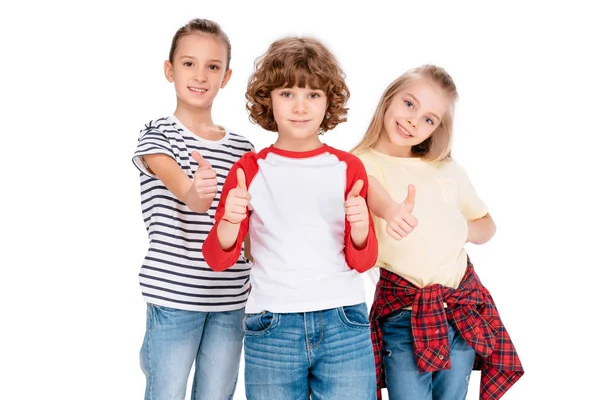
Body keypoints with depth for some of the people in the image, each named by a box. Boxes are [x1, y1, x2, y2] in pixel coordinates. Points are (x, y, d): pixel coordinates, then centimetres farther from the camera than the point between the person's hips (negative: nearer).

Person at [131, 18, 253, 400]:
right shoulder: (157, 135, -4)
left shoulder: (241, 146, 10)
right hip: (174, 295, -4)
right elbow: (181, 188, -25)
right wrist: (196, 192, -47)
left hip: (231, 300, 4)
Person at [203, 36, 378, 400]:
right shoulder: (251, 169, 3)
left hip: (344, 325, 1)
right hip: (271, 328, 0)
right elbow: (219, 259, 1)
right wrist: (230, 222, -19)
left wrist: (360, 229, -17)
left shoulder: (348, 167, 4)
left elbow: (363, 261, 4)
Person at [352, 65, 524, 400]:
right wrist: (392, 211, -49)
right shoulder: (363, 162, -4)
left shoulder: (448, 170, 9)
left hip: (464, 306, 4)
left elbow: (487, 224, 20)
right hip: (403, 311, -4)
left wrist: (465, 230, -2)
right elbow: (369, 188, -28)